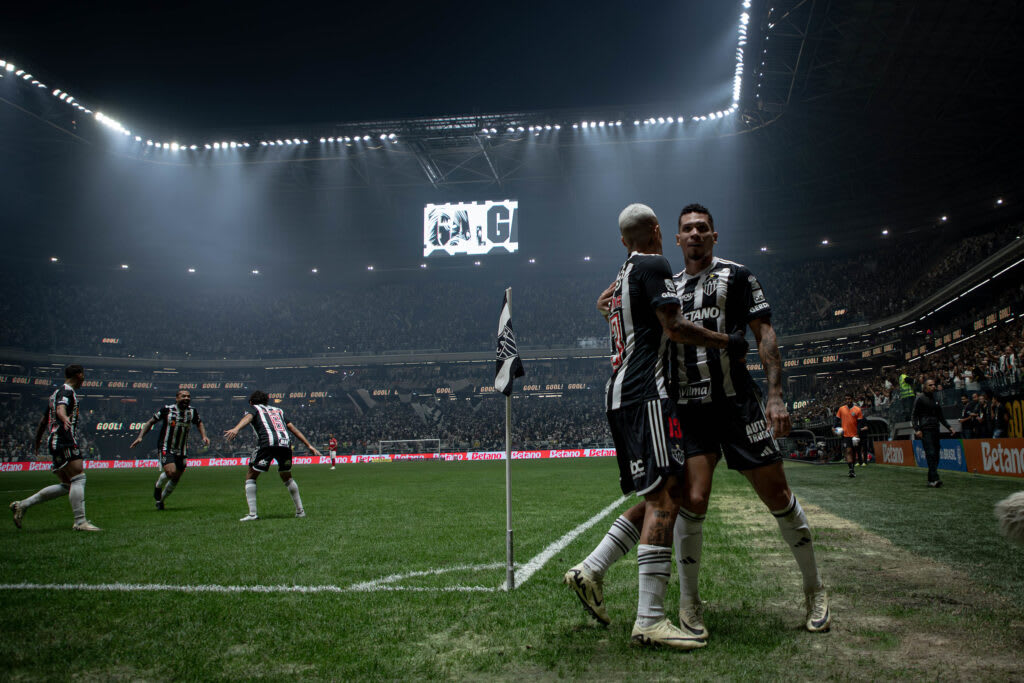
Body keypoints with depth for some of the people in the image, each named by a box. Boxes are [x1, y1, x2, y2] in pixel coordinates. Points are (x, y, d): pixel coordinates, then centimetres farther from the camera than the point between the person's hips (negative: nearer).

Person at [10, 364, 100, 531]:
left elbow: (43, 422, 31)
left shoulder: (57, 393, 24)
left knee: (66, 485, 9)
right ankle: (80, 522, -16)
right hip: (64, 441, -10)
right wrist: (65, 419, -48)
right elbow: (60, 409, -26)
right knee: (78, 478, -12)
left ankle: (22, 505, 12)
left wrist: (37, 442, 40)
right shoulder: (67, 391, -5)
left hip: (55, 442, 10)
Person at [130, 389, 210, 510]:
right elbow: (151, 422, 1)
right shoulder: (167, 409, -10)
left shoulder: (192, 411, -1)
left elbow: (199, 423, 20)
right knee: (171, 472, -25)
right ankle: (158, 486, 9)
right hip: (166, 448, -4)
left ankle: (160, 500, 32)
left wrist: (204, 436, 4)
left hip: (182, 450, 4)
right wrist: (140, 437, -8)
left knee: (176, 479, 7)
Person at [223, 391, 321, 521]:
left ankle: (252, 513, 0)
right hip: (285, 443, 4)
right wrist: (309, 446, 29)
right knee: (287, 477, 25)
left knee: (250, 477, 11)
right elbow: (293, 428, 29)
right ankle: (300, 510, 26)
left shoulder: (254, 408, 22)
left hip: (267, 443, -4)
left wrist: (236, 429, -22)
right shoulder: (278, 410, 34)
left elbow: (248, 417, -3)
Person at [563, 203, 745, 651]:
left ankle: (588, 572, 10)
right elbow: (674, 327, -11)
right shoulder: (653, 266, -4)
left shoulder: (621, 277, 22)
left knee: (659, 498, 12)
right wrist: (727, 342, -1)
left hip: (620, 395, 10)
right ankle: (649, 620, -17)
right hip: (645, 393, -10)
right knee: (665, 495, -14)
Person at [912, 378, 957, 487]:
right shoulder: (920, 398, 0)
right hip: (925, 430, -6)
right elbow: (914, 415, -4)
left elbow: (940, 416, 26)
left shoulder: (935, 398, 18)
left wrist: (949, 427, 18)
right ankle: (934, 479, -21)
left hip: (935, 429, 7)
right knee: (931, 453, -16)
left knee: (936, 455, 3)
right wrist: (917, 429, -15)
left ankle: (931, 480, 9)